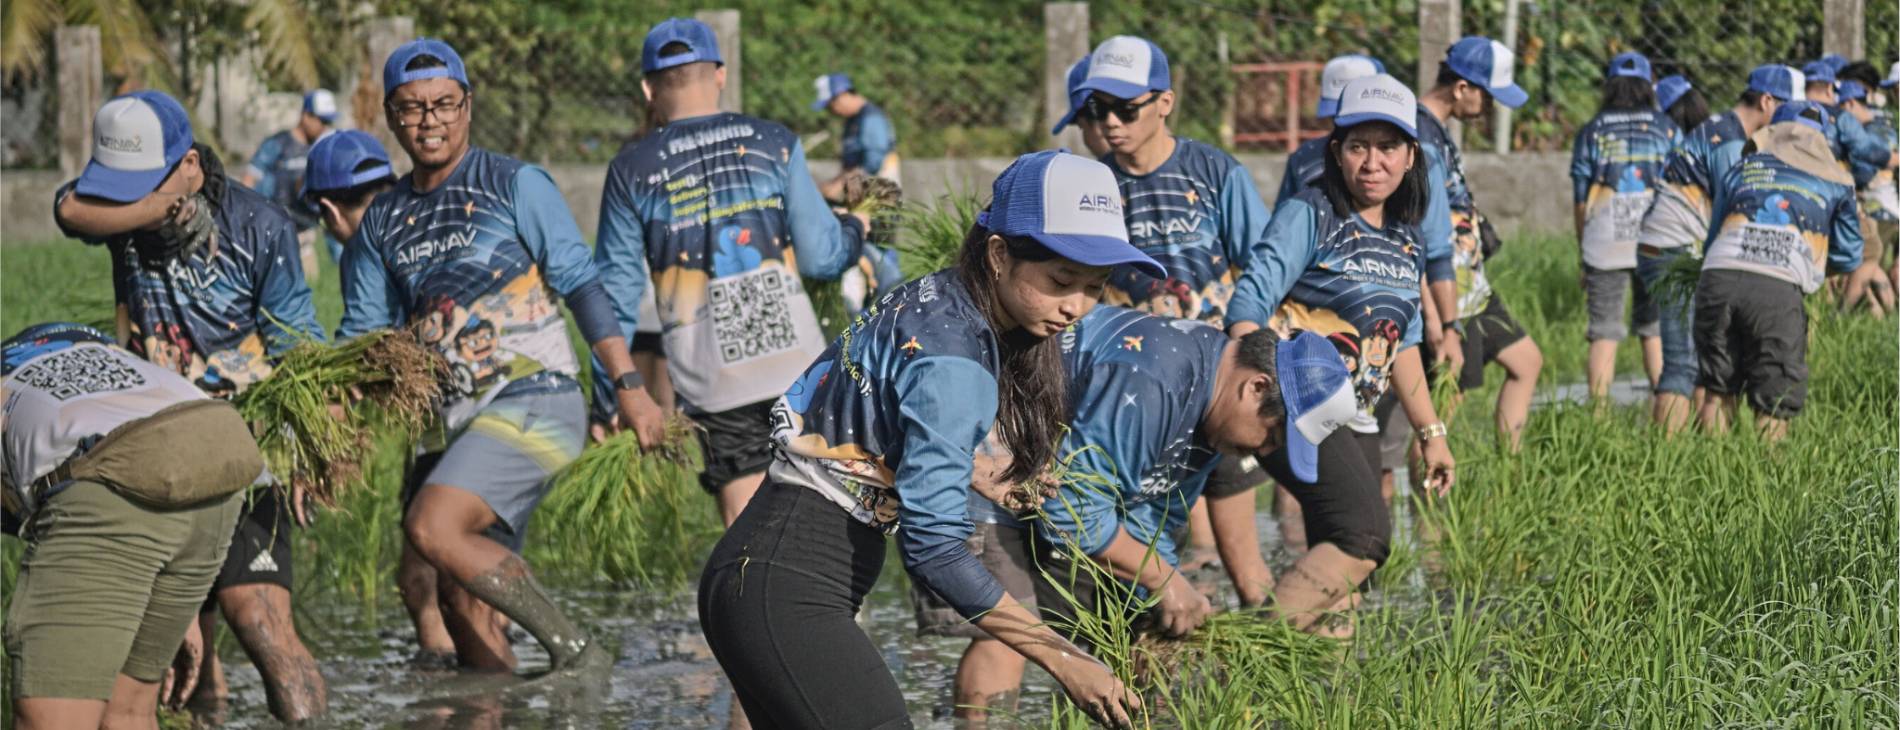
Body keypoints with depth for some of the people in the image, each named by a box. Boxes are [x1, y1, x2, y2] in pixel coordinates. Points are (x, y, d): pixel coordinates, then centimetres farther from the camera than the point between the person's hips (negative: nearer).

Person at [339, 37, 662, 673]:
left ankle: (575, 649, -18)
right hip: (450, 421, 6)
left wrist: (628, 385, -12)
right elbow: (362, 335, 15)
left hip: (534, 401, -6)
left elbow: (581, 285, -4)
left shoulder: (515, 186, -2)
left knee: (432, 528, -26)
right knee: (464, 607, 2)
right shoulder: (384, 221, 14)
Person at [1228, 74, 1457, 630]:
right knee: (1364, 533, -23)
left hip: (1356, 423, 8)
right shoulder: (1309, 216, -8)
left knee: (1337, 564, 2)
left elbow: (1401, 343, 24)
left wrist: (1430, 432, 24)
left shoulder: (1404, 241, 14)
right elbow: (1250, 304, -16)